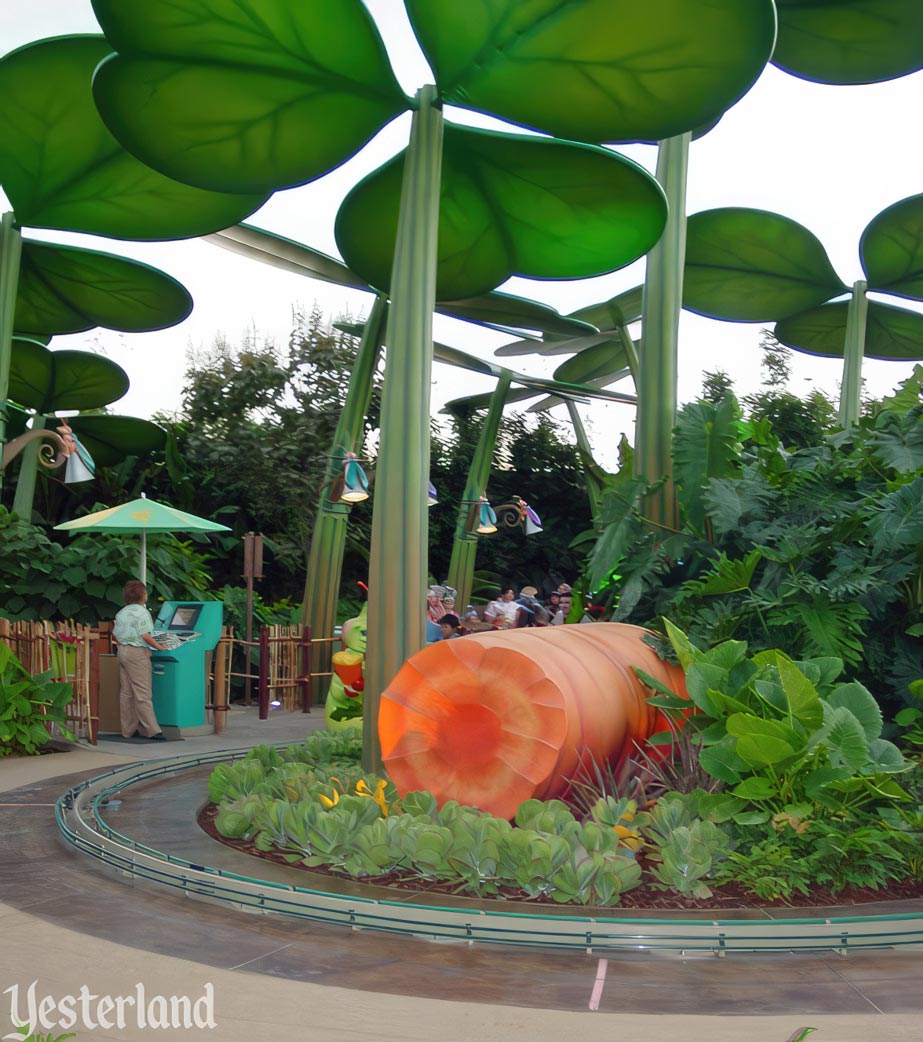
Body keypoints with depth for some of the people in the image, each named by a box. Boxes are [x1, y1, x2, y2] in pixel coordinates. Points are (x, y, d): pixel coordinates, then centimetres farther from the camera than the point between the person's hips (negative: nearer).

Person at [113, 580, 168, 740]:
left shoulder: (121, 613, 12)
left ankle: (128, 729, 13)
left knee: (125, 692, 9)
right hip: (138, 653, -8)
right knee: (142, 693, -8)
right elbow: (145, 636, -18)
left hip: (123, 651, 8)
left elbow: (115, 635, 15)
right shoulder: (142, 612, -11)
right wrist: (159, 647, -8)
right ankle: (152, 730, -8)